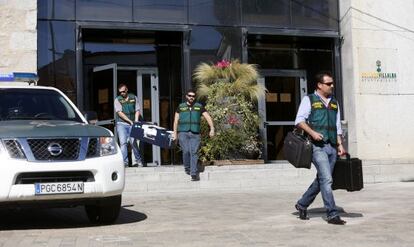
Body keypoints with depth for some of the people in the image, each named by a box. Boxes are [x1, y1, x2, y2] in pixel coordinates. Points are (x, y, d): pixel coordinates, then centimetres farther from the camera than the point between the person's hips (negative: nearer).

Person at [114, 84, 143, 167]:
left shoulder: (133, 98, 9)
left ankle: (138, 160, 13)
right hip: (121, 124, -1)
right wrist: (130, 121, -14)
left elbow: (137, 110, 9)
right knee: (123, 143, -8)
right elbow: (120, 113, -7)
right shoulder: (117, 100, 2)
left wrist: (136, 121, -5)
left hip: (132, 124, 1)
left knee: (133, 142, -2)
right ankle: (125, 162, -7)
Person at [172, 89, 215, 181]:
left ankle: (194, 174, -12)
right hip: (183, 133, 0)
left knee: (194, 152, -10)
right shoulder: (181, 107, 10)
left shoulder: (199, 107, 9)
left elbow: (208, 117, 4)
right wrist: (175, 133, 6)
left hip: (195, 134, 0)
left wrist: (212, 129, -8)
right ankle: (187, 168, 13)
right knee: (186, 151, -13)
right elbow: (176, 120, 12)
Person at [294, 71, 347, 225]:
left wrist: (340, 144, 13)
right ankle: (332, 215, -9)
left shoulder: (334, 103, 20)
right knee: (326, 179, -13)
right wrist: (312, 132, -19)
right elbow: (299, 121, -5)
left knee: (321, 180, 12)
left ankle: (302, 204, 29)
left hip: (331, 146, 7)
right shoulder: (309, 100, 2)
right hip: (317, 146, -7)